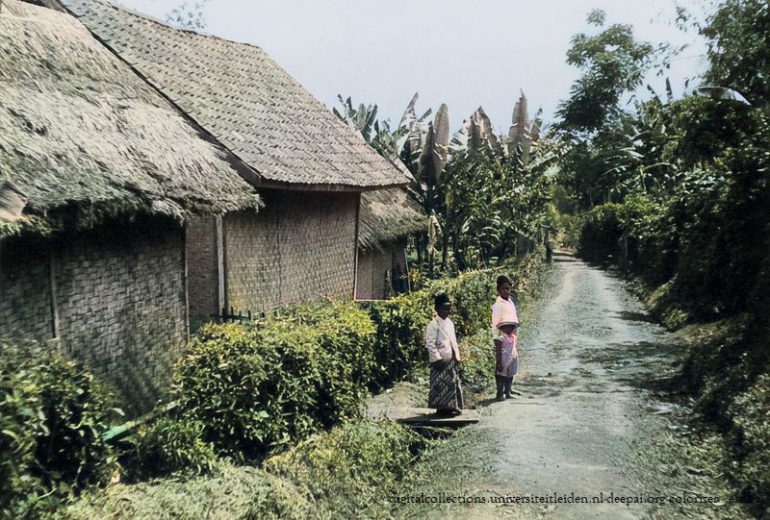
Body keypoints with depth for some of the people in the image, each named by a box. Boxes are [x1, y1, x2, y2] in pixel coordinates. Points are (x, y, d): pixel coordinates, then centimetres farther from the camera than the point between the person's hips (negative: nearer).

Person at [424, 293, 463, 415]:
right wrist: (437, 359, -20)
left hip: (451, 360, 8)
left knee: (454, 383, 12)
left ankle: (453, 406, 22)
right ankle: (442, 408, 8)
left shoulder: (449, 323, 12)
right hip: (440, 360, -8)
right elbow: (430, 344, -17)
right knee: (441, 385, -2)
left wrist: (457, 355, 13)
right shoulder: (433, 325, -13)